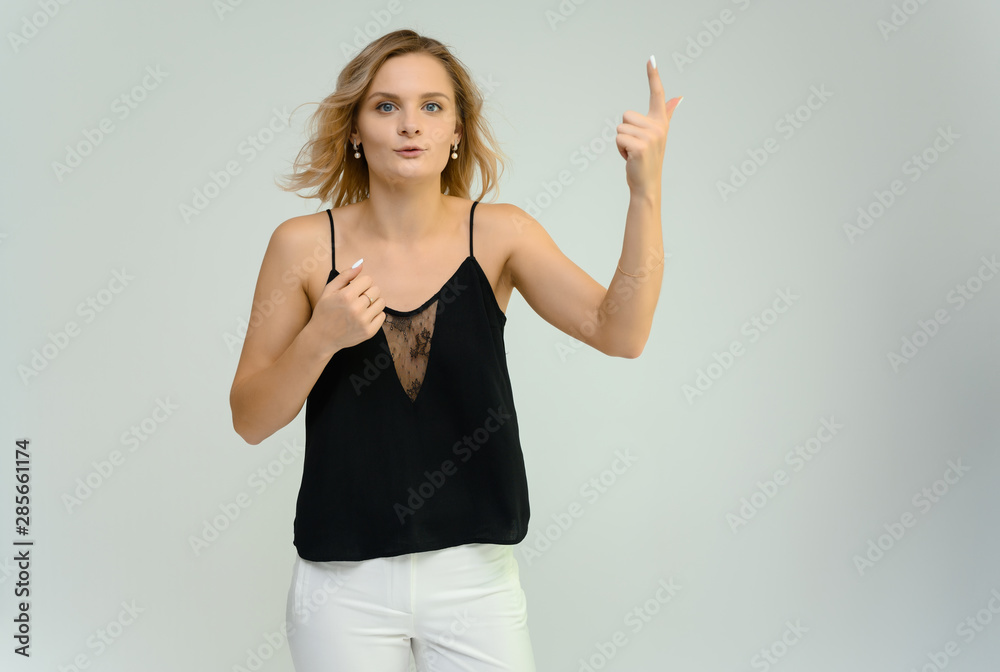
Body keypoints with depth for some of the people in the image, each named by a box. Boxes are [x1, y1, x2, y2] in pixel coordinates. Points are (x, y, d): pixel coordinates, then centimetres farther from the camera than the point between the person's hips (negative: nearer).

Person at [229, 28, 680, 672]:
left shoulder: (498, 233, -4)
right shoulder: (304, 245, -6)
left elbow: (619, 333, -16)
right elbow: (251, 421, -3)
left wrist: (646, 190, -27)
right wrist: (321, 337, -21)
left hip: (475, 576, 1)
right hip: (345, 584, 0)